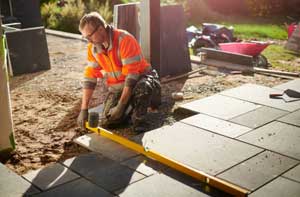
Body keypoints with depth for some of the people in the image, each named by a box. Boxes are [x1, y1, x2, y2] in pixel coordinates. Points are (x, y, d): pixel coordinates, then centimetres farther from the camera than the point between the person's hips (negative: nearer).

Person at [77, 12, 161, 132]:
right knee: (106, 122, -9)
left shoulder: (124, 40, -25)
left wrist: (121, 105, -30)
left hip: (140, 78, -5)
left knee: (143, 87, -41)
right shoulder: (93, 47, -4)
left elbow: (132, 74, -28)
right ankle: (133, 107, 18)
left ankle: (139, 120, -13)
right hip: (117, 86, 6)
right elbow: (90, 77, -3)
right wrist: (84, 109, -9)